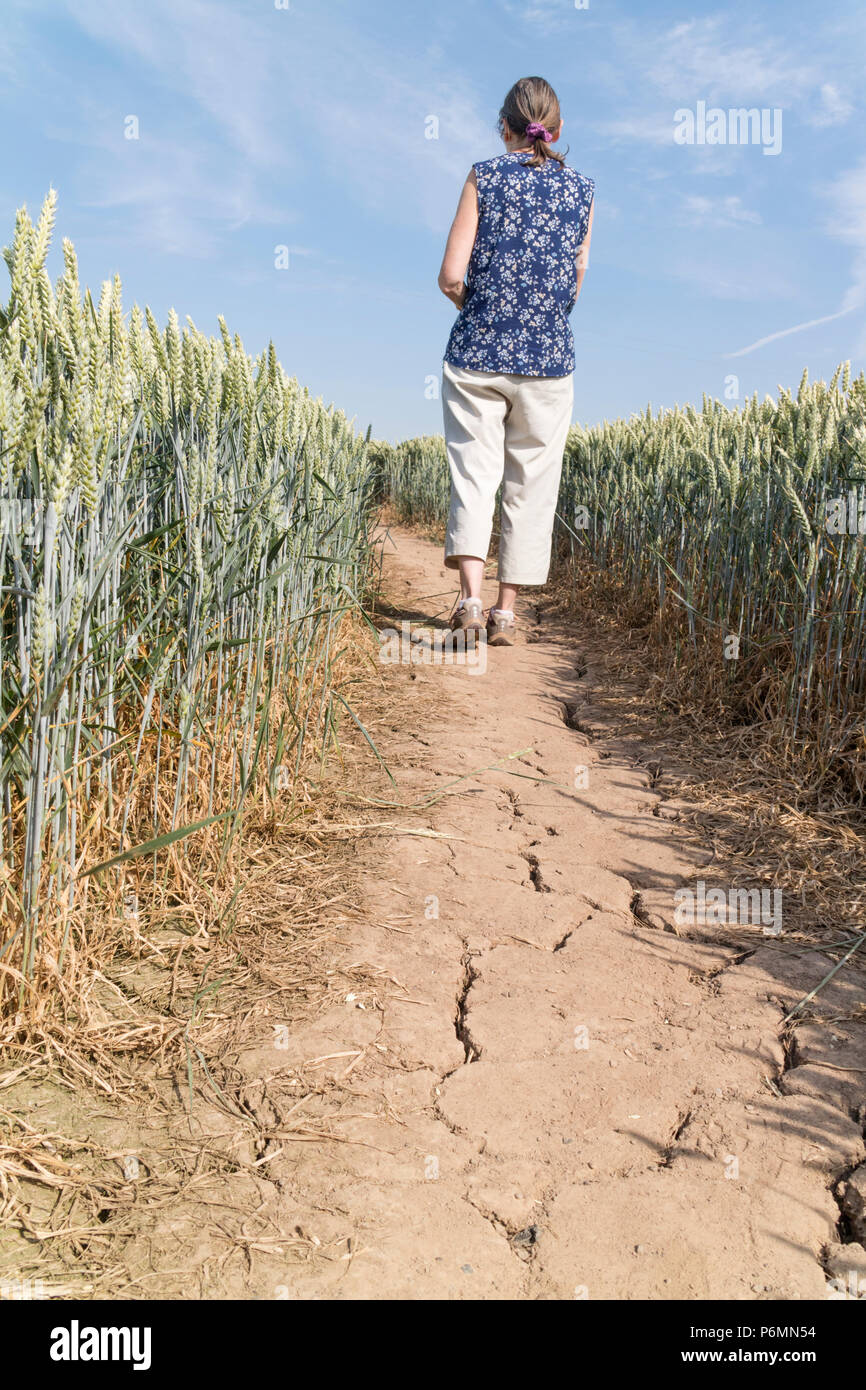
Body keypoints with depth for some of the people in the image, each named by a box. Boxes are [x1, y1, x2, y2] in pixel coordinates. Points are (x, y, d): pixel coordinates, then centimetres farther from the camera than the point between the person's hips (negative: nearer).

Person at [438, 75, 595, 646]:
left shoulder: (484, 177, 0)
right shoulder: (582, 190, 7)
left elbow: (451, 276, -6)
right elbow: (577, 281, 10)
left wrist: (474, 304, 13)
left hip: (477, 351, -1)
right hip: (547, 357, 1)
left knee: (474, 474, 3)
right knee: (531, 485, 8)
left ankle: (471, 599, -13)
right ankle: (506, 611, 11)